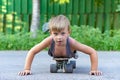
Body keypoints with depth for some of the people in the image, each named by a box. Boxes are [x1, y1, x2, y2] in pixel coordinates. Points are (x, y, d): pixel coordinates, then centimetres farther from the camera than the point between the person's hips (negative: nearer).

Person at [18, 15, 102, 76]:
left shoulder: (71, 42, -49)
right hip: (55, 55, 0)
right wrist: (27, 69, -42)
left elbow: (93, 52, -43)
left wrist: (94, 70, -46)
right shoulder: (49, 40, -47)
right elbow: (32, 52, -38)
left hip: (69, 53, 0)